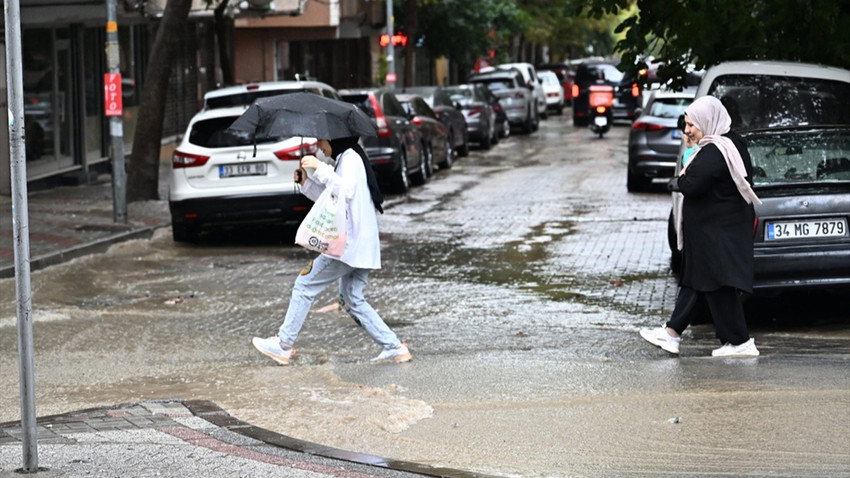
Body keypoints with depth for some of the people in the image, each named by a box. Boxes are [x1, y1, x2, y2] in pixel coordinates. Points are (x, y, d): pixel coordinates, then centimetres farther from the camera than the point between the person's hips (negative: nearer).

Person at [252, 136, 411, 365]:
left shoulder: (350, 158, -10)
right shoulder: (346, 159, 22)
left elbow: (347, 191, -27)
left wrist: (320, 169, -28)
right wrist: (306, 182, 14)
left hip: (349, 243, -10)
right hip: (362, 246, 10)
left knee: (305, 286, -3)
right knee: (352, 299, 12)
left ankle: (283, 345, 1)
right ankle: (394, 347, 5)